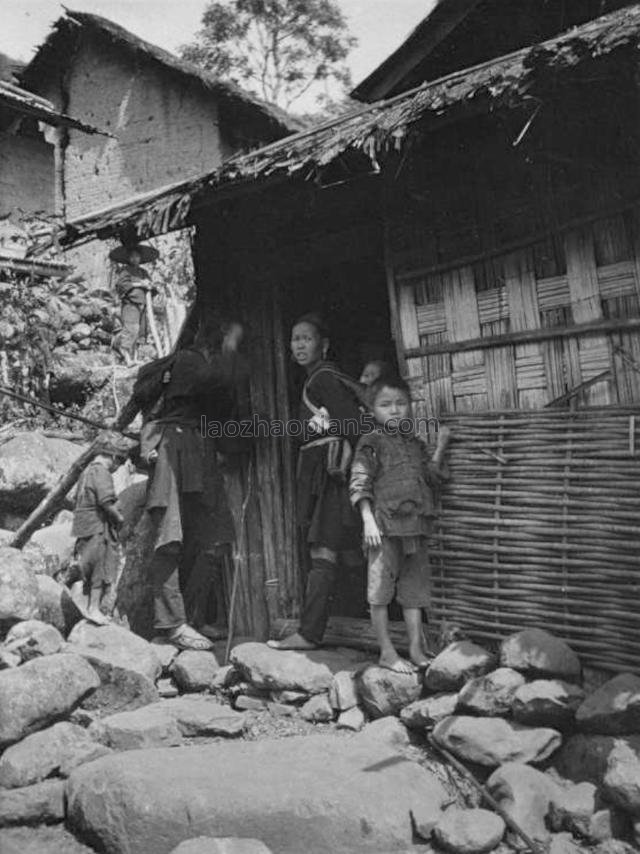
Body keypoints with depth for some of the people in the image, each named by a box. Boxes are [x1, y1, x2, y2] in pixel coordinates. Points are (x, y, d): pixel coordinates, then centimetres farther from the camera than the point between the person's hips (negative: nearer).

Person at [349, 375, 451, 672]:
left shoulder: (415, 444, 16)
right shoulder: (371, 443, -2)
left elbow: (432, 477, 15)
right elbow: (359, 483, -8)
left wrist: (440, 448, 6)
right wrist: (368, 520, -16)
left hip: (416, 526, 6)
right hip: (385, 526, -6)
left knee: (414, 588, 10)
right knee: (380, 590, 0)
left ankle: (416, 649, 19)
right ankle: (387, 653, 10)